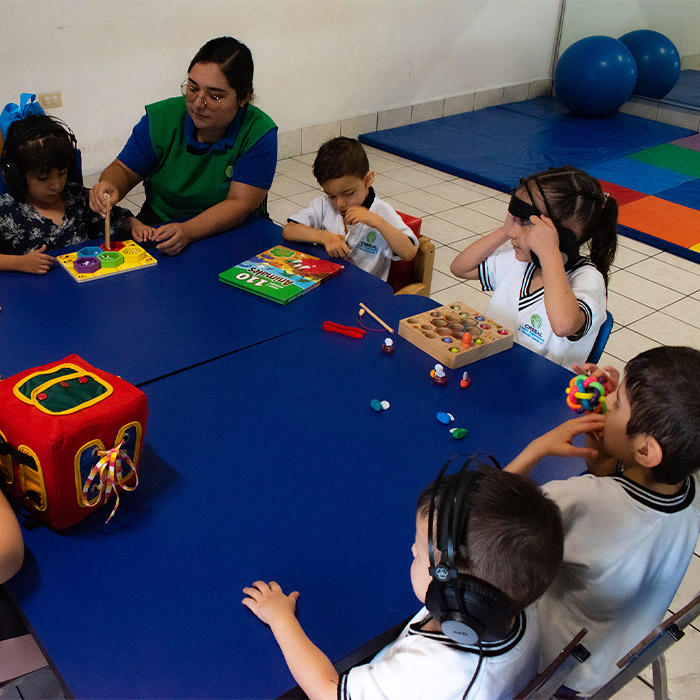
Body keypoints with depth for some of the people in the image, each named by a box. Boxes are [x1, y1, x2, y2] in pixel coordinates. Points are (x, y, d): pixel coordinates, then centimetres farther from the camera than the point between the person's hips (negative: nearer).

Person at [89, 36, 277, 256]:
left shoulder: (259, 133, -15)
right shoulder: (161, 118, -6)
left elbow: (239, 205, -20)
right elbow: (124, 170, 4)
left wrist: (187, 231, -35)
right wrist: (110, 187, -22)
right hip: (159, 228, 1)